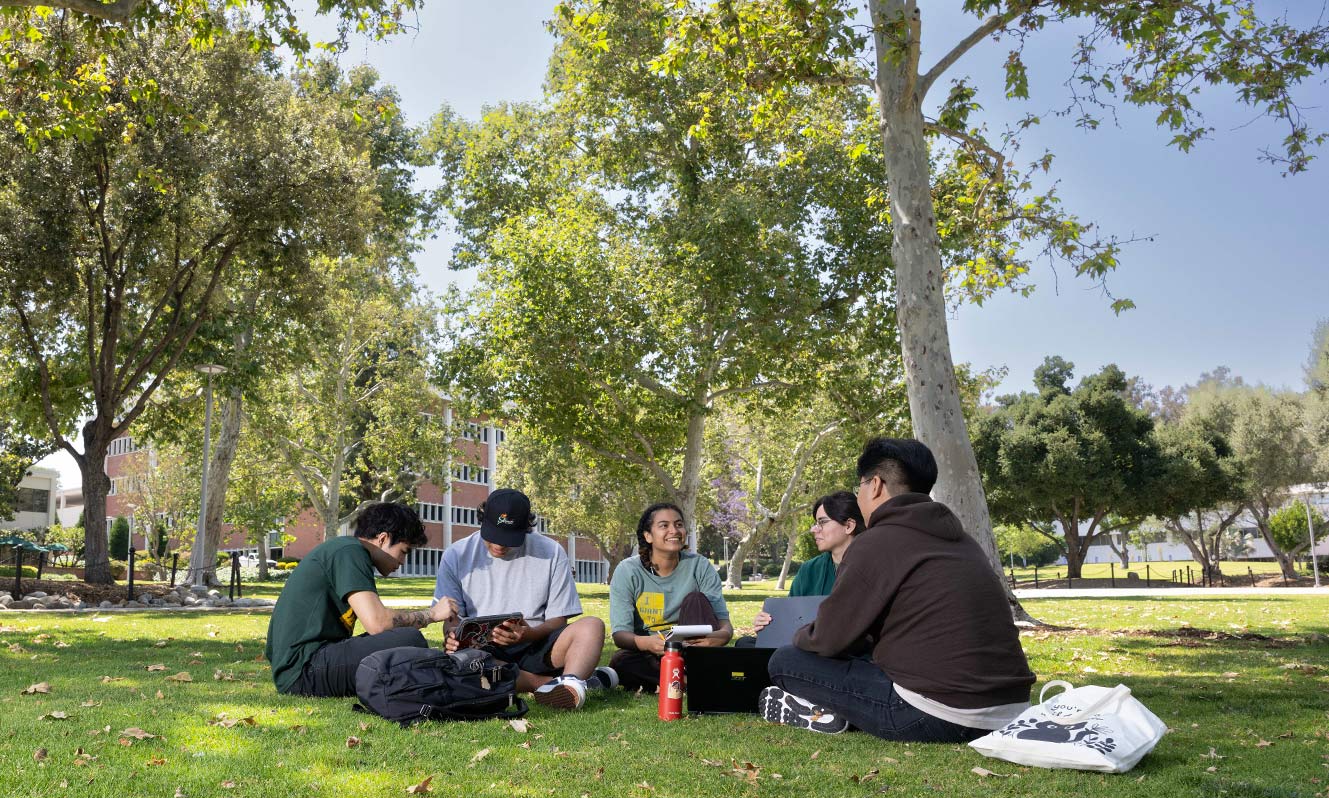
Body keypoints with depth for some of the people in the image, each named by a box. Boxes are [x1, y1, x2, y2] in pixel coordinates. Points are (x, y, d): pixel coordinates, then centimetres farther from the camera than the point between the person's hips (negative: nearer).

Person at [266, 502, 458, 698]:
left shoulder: (338, 548, 21)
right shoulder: (350, 552, -9)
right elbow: (377, 623, -19)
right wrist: (431, 614, -5)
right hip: (303, 669, -11)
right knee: (409, 640, -24)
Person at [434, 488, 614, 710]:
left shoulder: (551, 553, 0)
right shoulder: (457, 556, 2)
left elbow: (558, 620, 0)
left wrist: (528, 634, -22)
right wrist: (453, 636, -20)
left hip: (535, 648, 0)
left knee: (592, 625, -23)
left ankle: (570, 683, -52)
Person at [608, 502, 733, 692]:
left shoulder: (700, 567, -4)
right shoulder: (628, 571, -7)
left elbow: (724, 622, -9)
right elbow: (620, 633, -13)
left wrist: (721, 635, -36)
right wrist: (645, 643, -38)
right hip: (649, 654, -1)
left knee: (696, 599, -21)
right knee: (620, 662, -33)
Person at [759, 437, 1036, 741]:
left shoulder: (878, 542, -10)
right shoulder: (961, 539, 15)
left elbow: (828, 639, -4)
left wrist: (801, 636, 19)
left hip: (939, 716, -8)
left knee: (785, 662, 5)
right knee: (862, 657, 30)